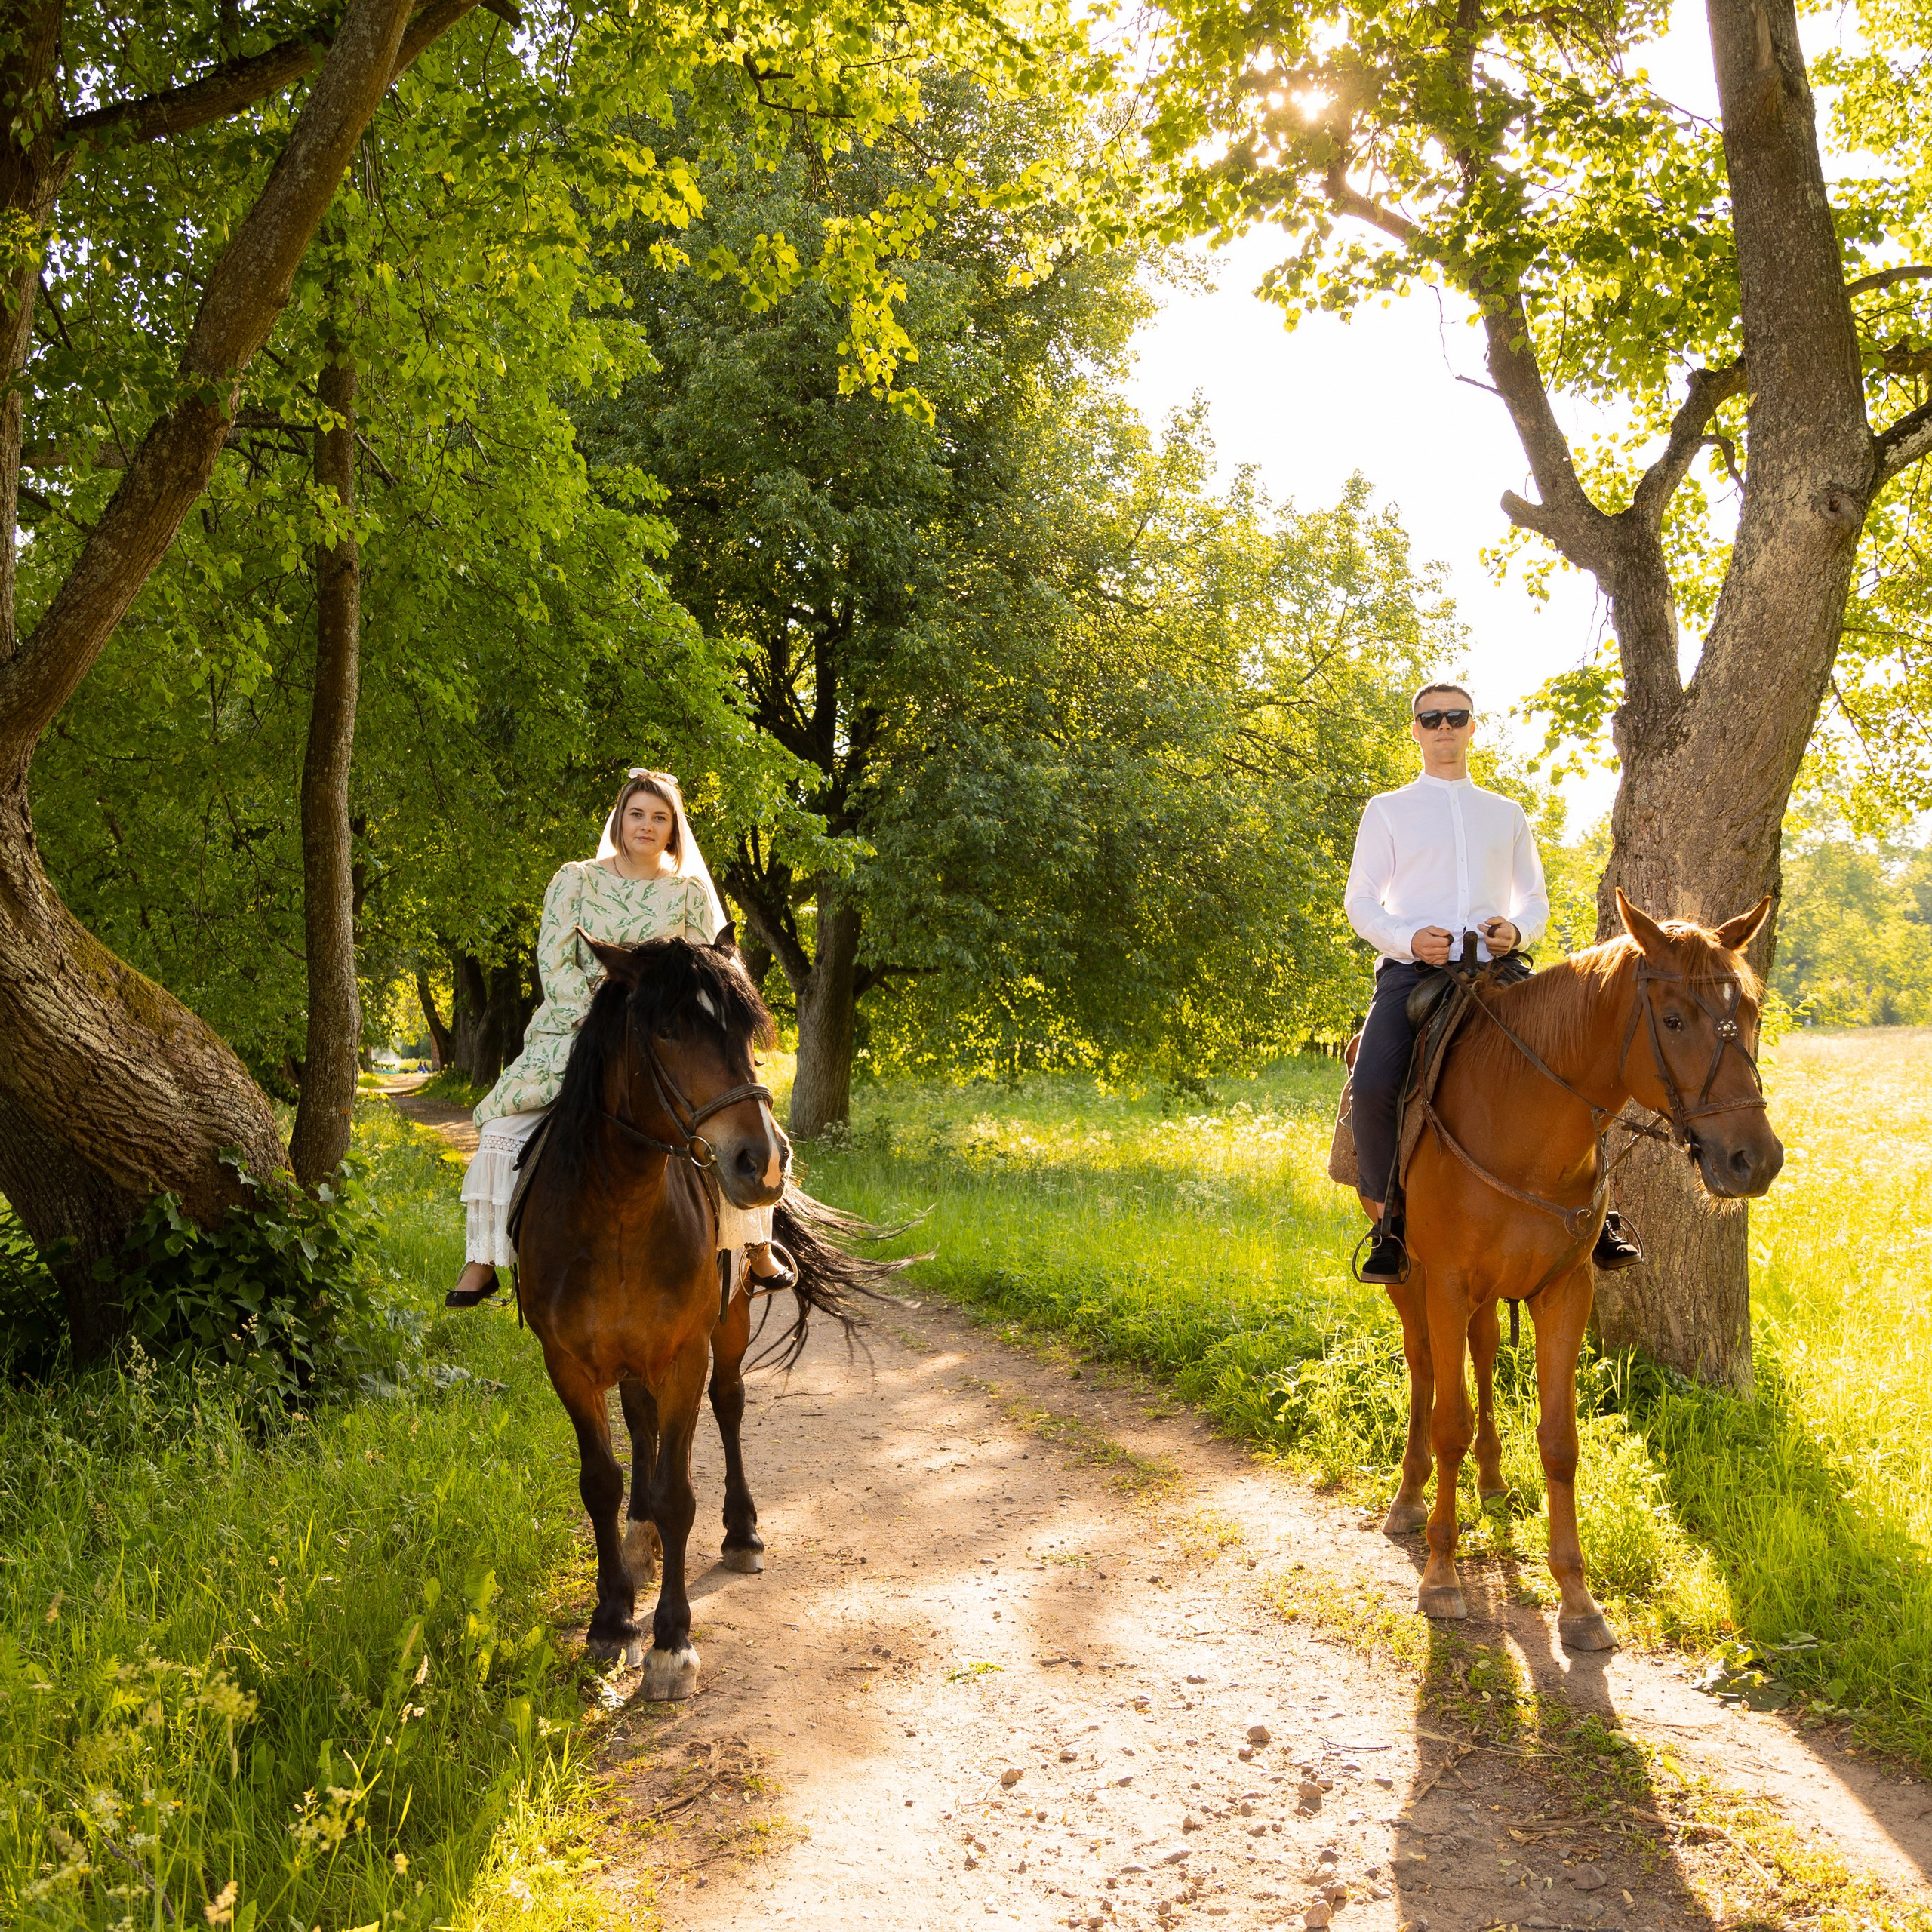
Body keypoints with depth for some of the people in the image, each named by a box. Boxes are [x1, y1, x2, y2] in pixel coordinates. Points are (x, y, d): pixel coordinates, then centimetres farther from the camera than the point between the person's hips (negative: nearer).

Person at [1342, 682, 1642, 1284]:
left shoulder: (1507, 814, 22)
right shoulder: (1387, 811, 15)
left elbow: (1534, 899, 23)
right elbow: (1360, 900, 9)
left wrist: (1516, 930, -2)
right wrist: (1407, 939, -11)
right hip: (1412, 970, -2)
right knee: (1373, 1085, -27)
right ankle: (1390, 1222, -11)